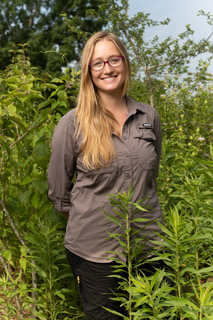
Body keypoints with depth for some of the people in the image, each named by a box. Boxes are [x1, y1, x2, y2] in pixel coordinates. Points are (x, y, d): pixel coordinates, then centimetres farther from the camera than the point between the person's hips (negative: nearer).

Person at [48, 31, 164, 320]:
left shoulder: (149, 117, 2)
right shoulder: (72, 124, -9)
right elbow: (59, 191, 0)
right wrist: (86, 219, 5)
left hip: (149, 246, 3)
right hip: (94, 252, -3)